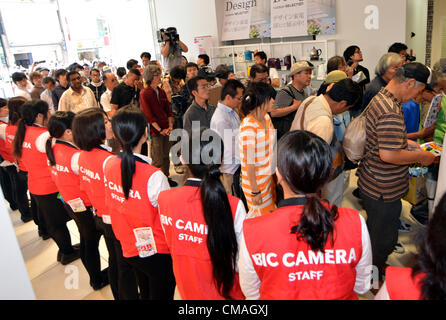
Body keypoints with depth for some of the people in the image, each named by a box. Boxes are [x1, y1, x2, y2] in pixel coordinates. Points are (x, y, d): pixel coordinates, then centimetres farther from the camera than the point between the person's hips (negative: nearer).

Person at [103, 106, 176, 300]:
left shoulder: (108, 165, -9)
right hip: (158, 251, -6)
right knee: (161, 295, 17)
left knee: (145, 293, 28)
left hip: (128, 249, 6)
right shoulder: (154, 176, -29)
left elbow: (110, 205, 3)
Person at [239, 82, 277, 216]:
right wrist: (255, 192, -19)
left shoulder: (266, 118, 2)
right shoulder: (248, 125, -25)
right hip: (255, 180, -8)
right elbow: (249, 161, -22)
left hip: (268, 177, 8)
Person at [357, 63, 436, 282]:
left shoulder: (380, 98, 7)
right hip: (384, 190, -10)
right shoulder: (391, 112, -28)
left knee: (376, 234, 27)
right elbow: (388, 155, -31)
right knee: (383, 239, 10)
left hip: (373, 184, 11)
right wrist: (420, 157, -17)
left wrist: (405, 142, 11)